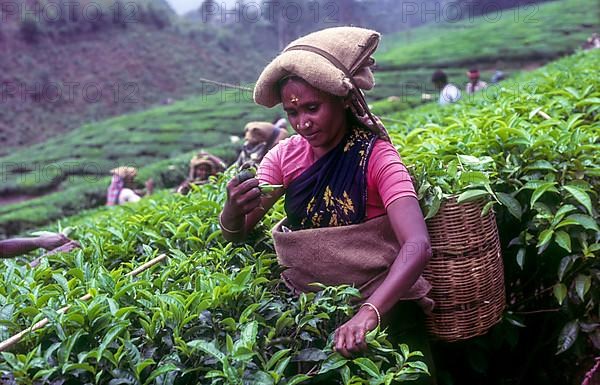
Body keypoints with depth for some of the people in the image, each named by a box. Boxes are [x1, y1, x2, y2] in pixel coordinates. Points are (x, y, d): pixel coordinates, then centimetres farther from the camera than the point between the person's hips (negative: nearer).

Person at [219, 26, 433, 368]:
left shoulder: (375, 157, -16)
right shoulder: (286, 155, -3)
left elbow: (418, 246, -29)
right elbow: (236, 234, -3)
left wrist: (368, 313, -43)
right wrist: (235, 208, -26)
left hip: (374, 302, -3)